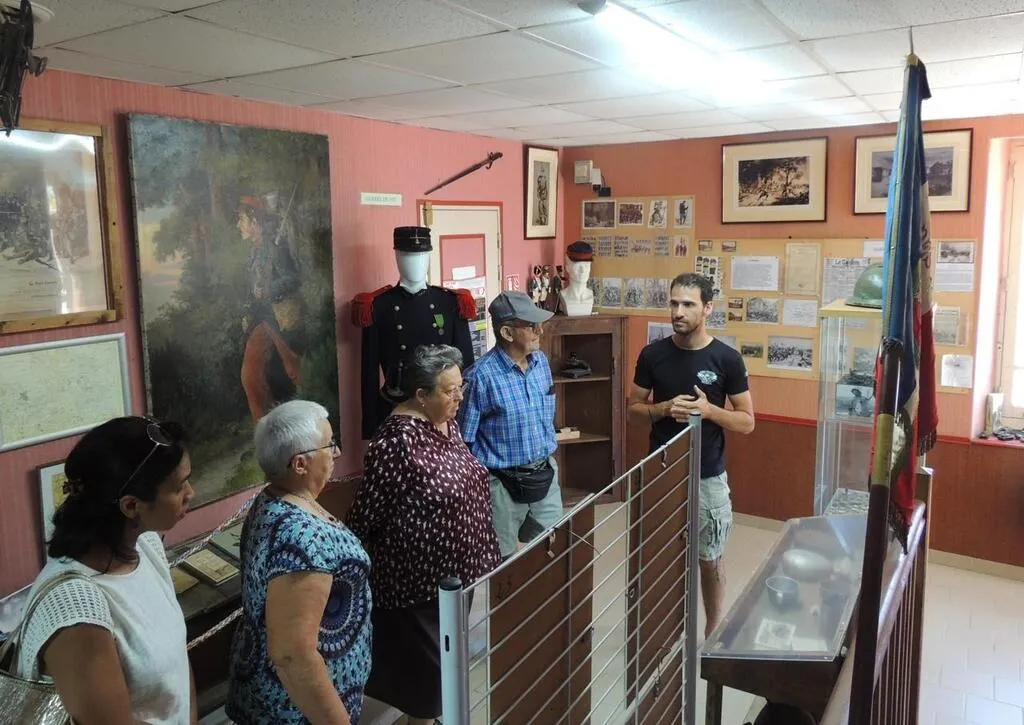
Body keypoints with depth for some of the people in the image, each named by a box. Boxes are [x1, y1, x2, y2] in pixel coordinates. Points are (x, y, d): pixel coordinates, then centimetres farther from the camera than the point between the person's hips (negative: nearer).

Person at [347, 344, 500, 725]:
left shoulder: (447, 422, 1)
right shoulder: (398, 441, -27)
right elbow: (367, 513, -20)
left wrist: (480, 551, 20)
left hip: (455, 566, 9)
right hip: (420, 575, -9)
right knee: (425, 658, 9)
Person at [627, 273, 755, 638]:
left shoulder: (727, 358, -9)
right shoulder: (653, 354, -4)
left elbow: (747, 422, -4)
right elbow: (634, 410, 3)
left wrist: (709, 410, -22)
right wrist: (664, 409, -17)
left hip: (708, 477, -1)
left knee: (710, 560, 14)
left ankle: (712, 633, 33)